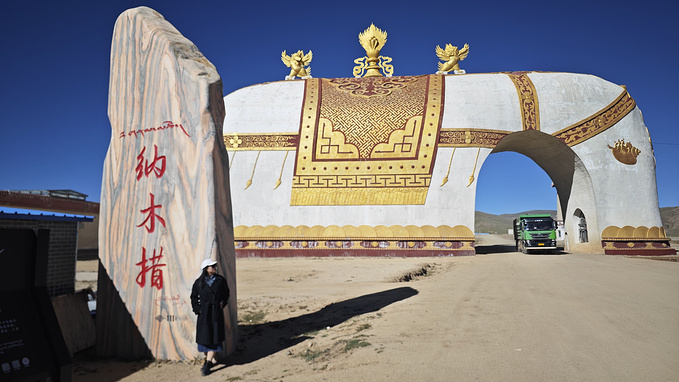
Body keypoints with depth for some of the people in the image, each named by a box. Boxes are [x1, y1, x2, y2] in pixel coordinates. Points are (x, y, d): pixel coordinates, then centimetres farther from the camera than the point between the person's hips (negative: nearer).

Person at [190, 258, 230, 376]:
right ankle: (208, 358, 28)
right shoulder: (199, 282, -1)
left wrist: (223, 302, 0)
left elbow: (226, 293, 14)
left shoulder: (220, 280, 2)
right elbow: (194, 297, 7)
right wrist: (197, 309, -2)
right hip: (204, 313, 0)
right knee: (204, 337, 6)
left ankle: (207, 363, 2)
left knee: (215, 337, -3)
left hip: (216, 312, 0)